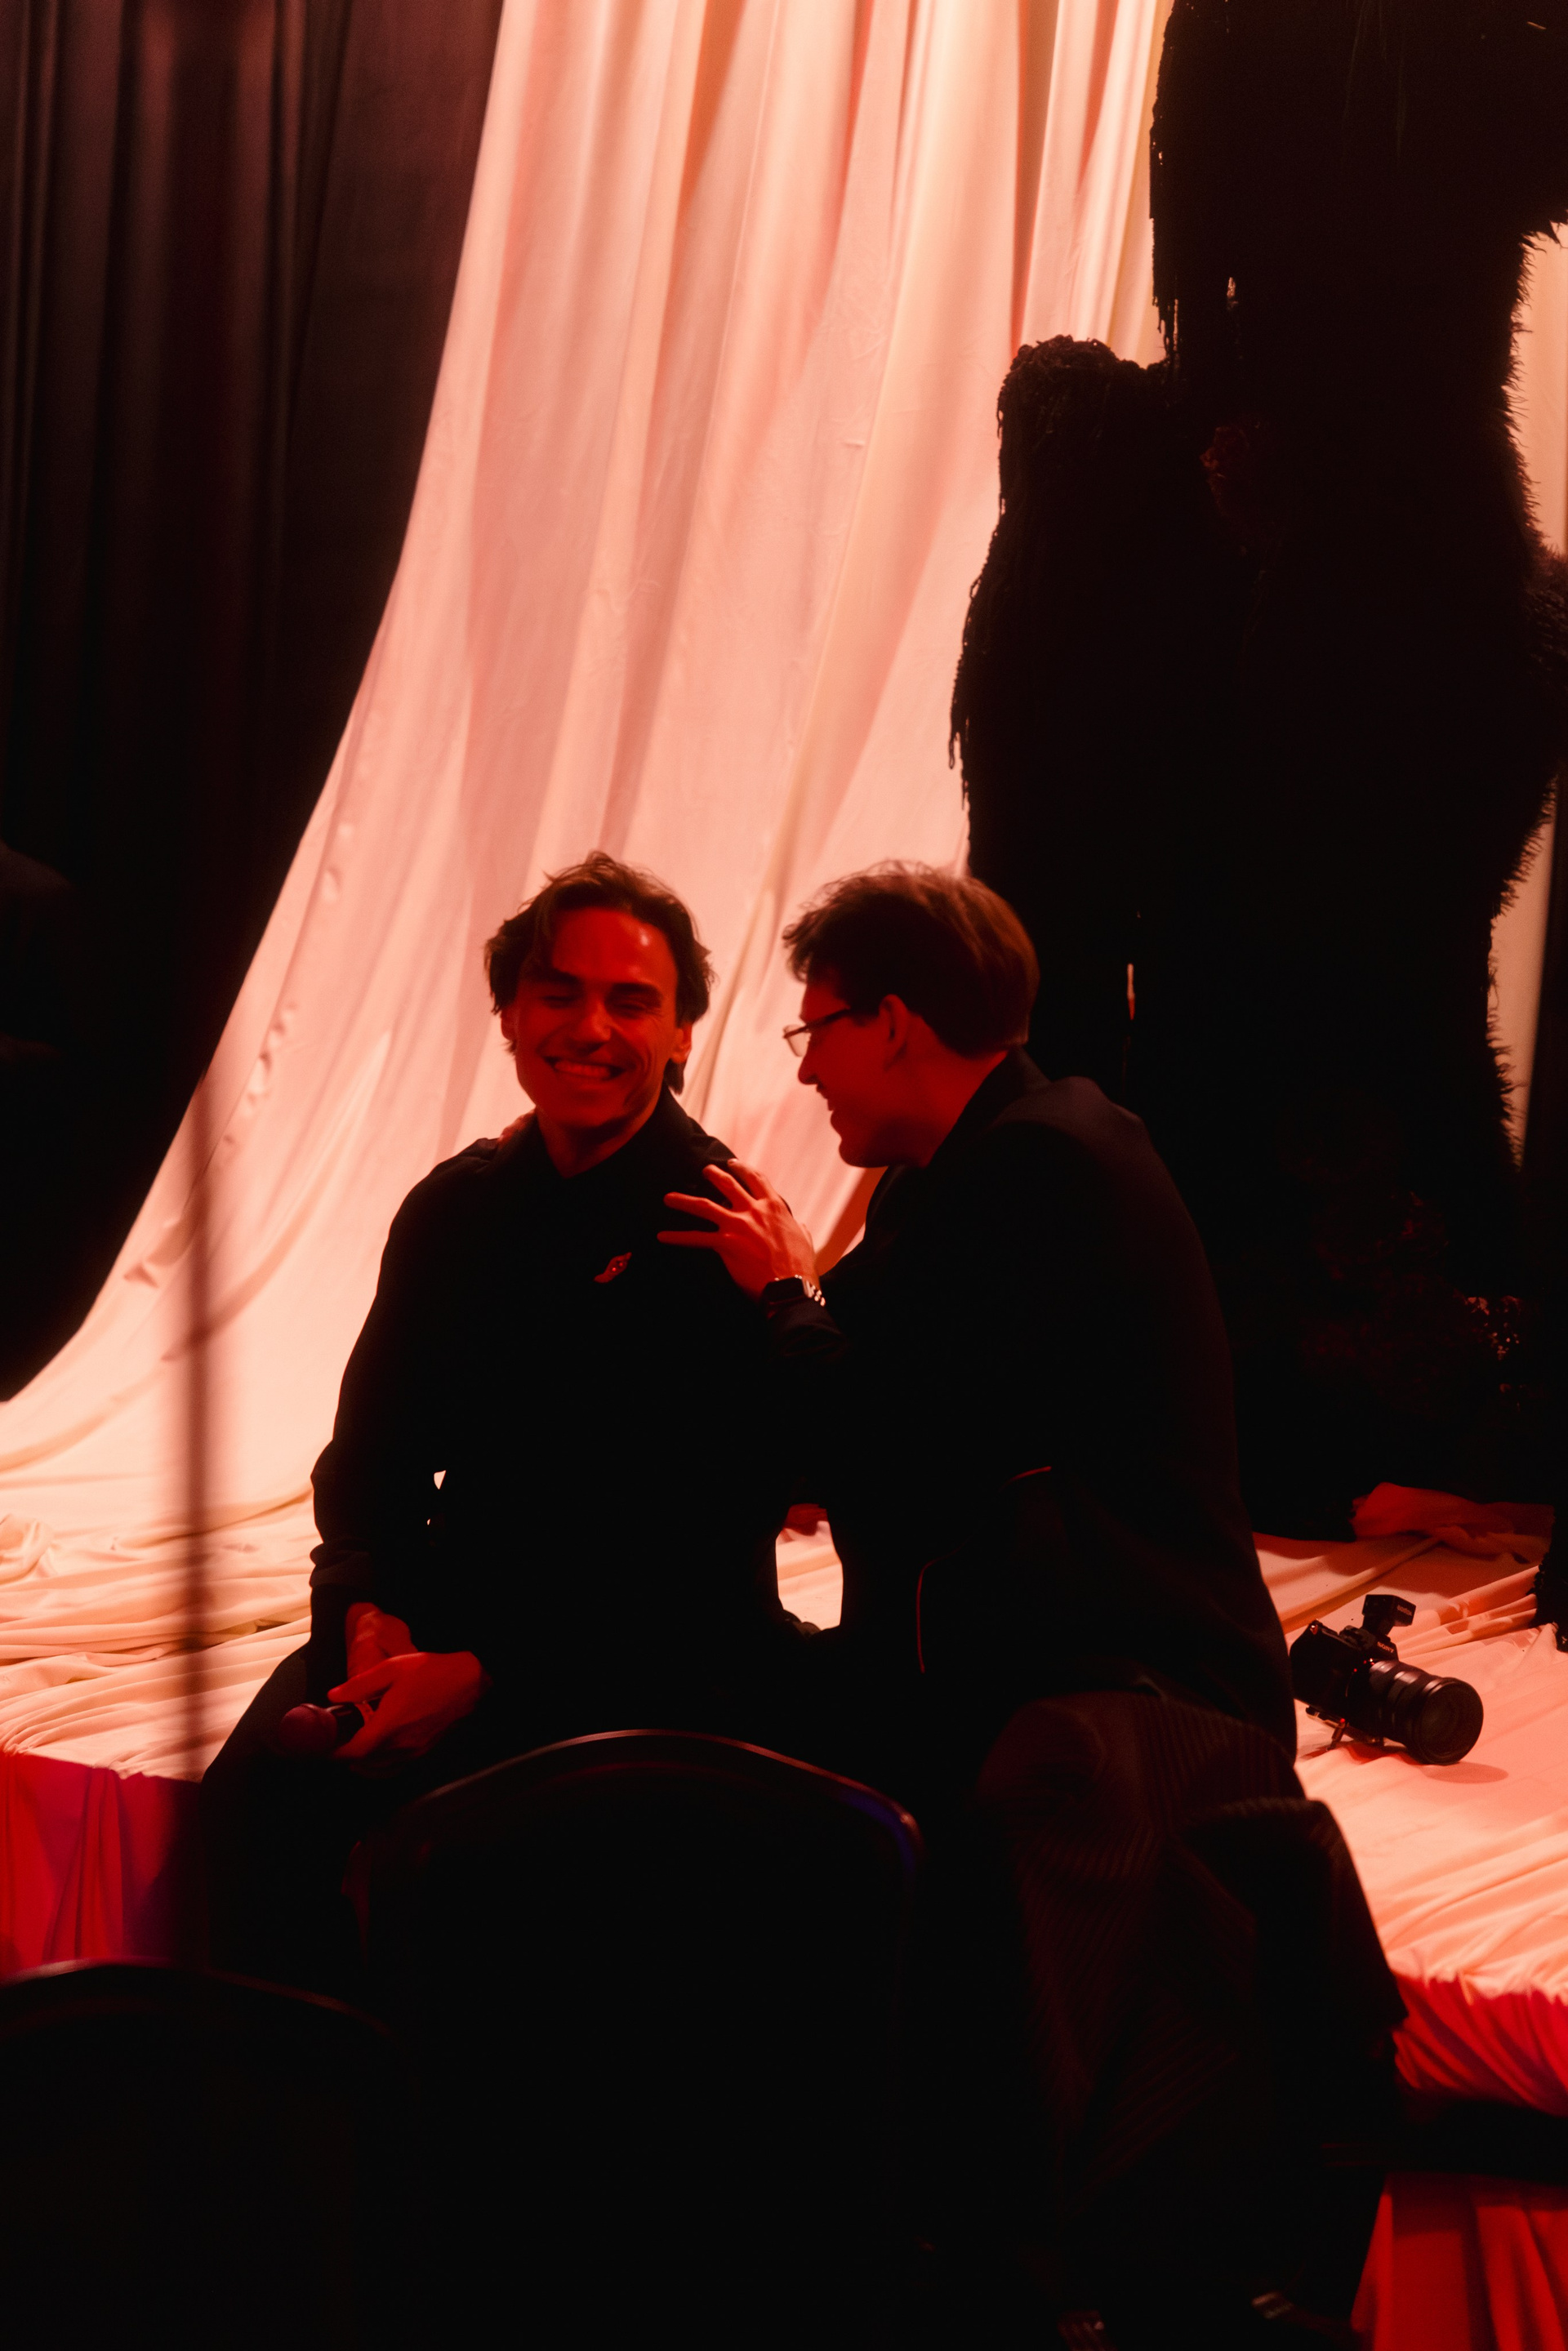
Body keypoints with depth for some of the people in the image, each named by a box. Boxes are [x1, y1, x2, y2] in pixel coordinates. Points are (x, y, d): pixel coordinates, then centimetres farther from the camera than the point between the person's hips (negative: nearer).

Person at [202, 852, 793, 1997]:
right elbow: (373, 1448, 15)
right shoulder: (458, 1208, 11)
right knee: (262, 1784, -21)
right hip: (450, 1607, 5)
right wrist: (370, 1616, -8)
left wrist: (483, 1674, -19)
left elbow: (701, 1541, -12)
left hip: (651, 1657, -5)